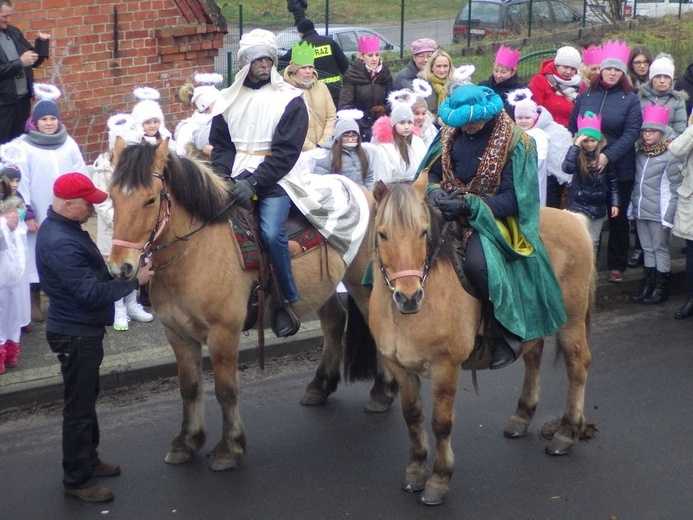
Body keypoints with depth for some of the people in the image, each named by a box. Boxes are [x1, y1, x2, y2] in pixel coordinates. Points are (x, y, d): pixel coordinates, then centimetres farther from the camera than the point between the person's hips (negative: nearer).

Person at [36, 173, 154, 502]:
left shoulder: (64, 228, 5)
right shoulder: (61, 244, -28)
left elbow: (90, 275, 16)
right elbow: (92, 293, -29)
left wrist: (124, 271, 3)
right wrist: (134, 281, -22)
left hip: (81, 329, 10)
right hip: (76, 335, -10)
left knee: (87, 397, 23)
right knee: (78, 407, 2)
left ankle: (89, 459, 39)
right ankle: (77, 479, 14)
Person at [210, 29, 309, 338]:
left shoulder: (290, 100, -1)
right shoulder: (229, 99, 12)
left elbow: (286, 151, -9)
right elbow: (219, 145, 11)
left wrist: (254, 182, -19)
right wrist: (223, 177, -9)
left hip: (272, 182, -4)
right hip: (235, 181, 5)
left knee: (272, 233, -24)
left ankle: (288, 301, -6)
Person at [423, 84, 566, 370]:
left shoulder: (515, 142, -11)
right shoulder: (451, 133, 4)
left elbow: (512, 199, -14)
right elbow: (431, 172, 14)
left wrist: (469, 205, -25)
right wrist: (434, 191, -11)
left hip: (491, 216, -5)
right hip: (450, 210, 5)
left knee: (477, 262, -36)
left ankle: (507, 334, -17)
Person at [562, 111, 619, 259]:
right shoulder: (578, 155, -8)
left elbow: (612, 182, 4)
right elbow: (567, 168, -30)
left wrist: (614, 203, 0)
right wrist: (576, 146, -28)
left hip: (598, 207, 3)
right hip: (579, 206, -3)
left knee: (594, 242, 13)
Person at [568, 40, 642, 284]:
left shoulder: (630, 99, -3)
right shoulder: (586, 95, 4)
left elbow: (631, 133, -12)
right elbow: (572, 127, 9)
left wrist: (608, 156, -23)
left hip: (619, 169, -2)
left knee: (618, 218, 9)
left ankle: (617, 265, 20)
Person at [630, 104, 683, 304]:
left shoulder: (670, 156, -12)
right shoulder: (640, 152, 7)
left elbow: (674, 189, -12)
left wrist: (668, 218, -14)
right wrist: (632, 206, 10)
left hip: (658, 213, -6)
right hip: (640, 211, 6)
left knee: (660, 249, 4)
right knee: (647, 248, 14)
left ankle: (662, 288, 12)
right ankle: (649, 284, 23)